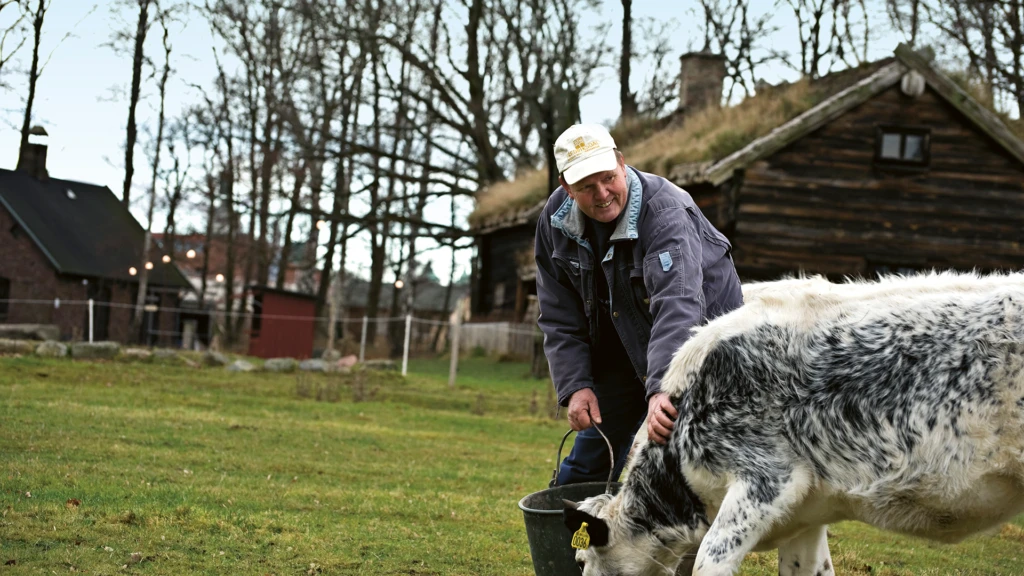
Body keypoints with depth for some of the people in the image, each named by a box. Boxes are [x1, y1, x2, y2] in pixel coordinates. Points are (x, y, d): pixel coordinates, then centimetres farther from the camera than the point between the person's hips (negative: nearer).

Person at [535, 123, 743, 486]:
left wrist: (662, 389, -56)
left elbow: (678, 307, -44)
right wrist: (574, 385, -14)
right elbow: (559, 317, -3)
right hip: (619, 352, 6)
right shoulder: (556, 218, -10)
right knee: (583, 469, 10)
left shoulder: (666, 212, -30)